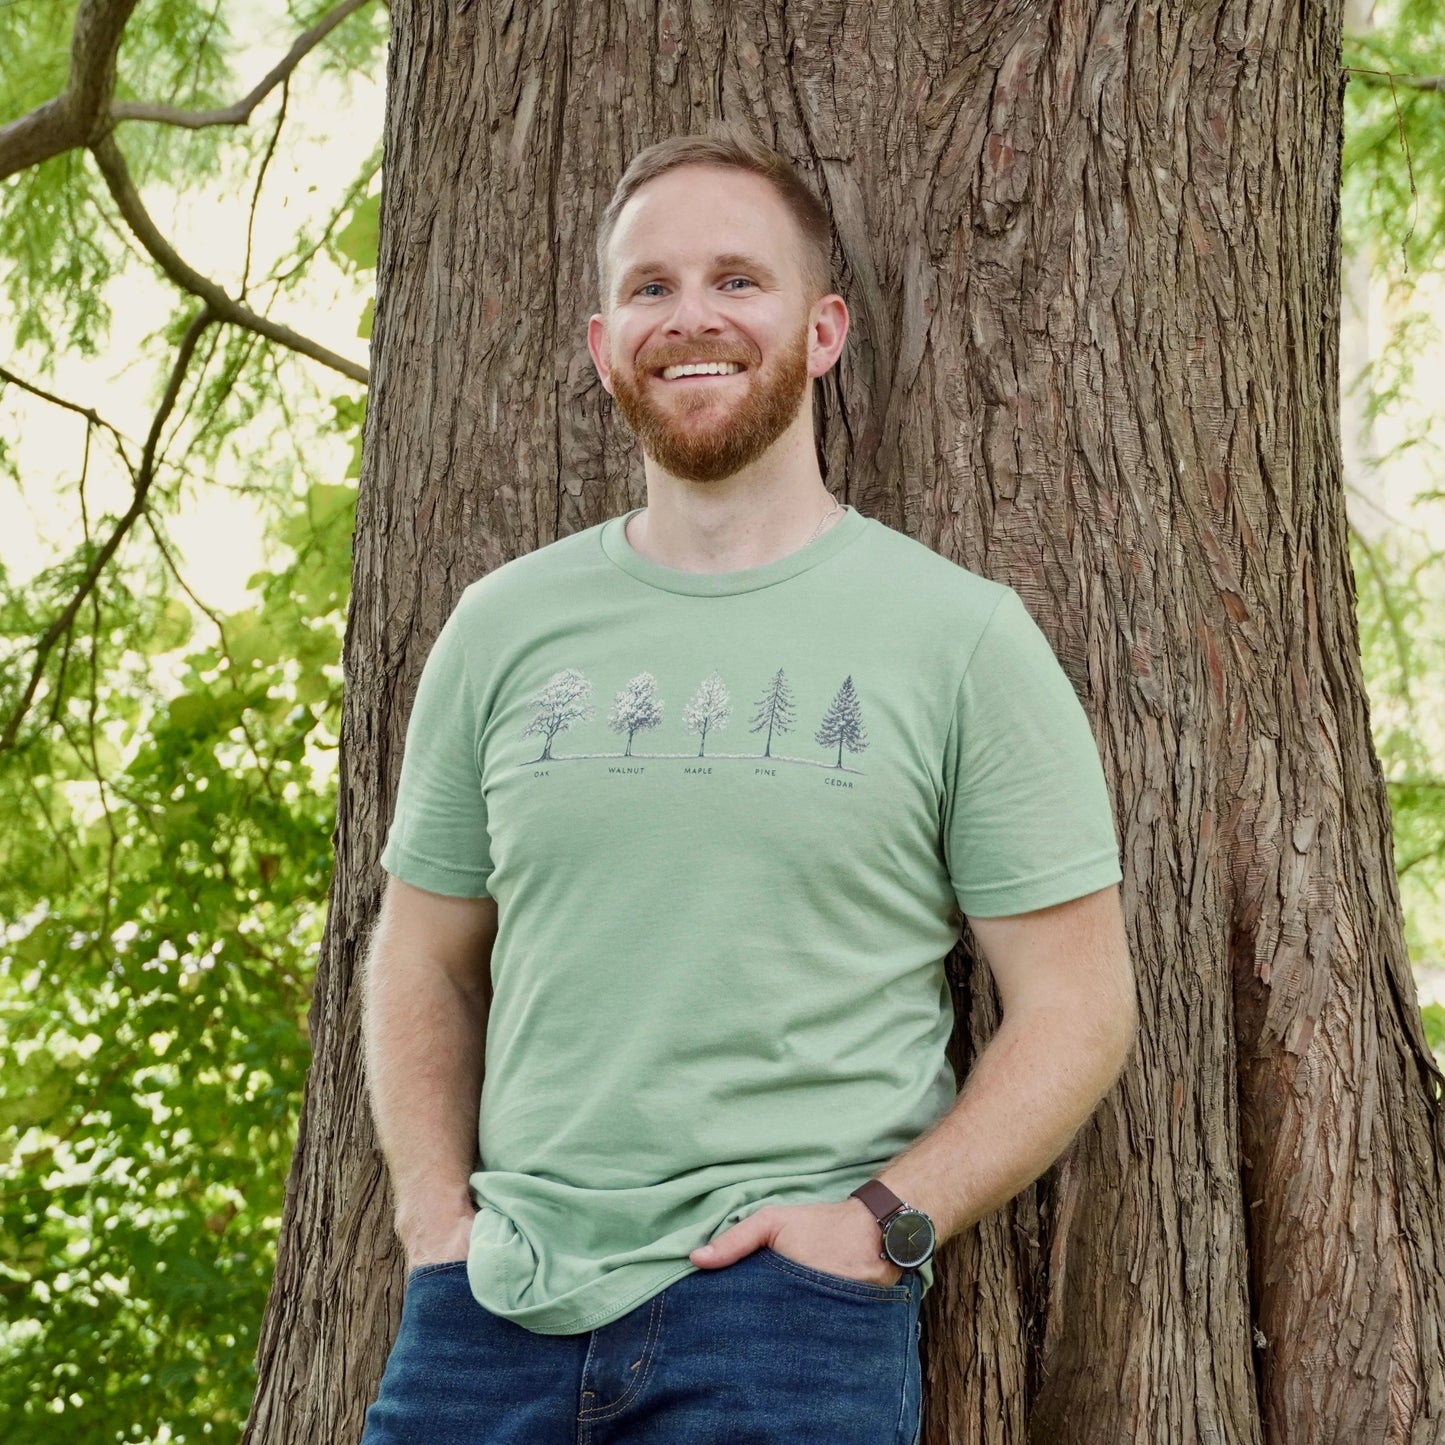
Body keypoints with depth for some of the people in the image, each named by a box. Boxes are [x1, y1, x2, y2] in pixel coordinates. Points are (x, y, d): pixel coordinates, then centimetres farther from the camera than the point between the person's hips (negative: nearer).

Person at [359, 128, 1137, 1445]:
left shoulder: (958, 634, 0)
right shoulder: (501, 628, 9)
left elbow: (1077, 1006, -1)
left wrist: (882, 1217, -12)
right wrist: (437, 1219, 2)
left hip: (786, 1305, -3)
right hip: (496, 1309, 3)